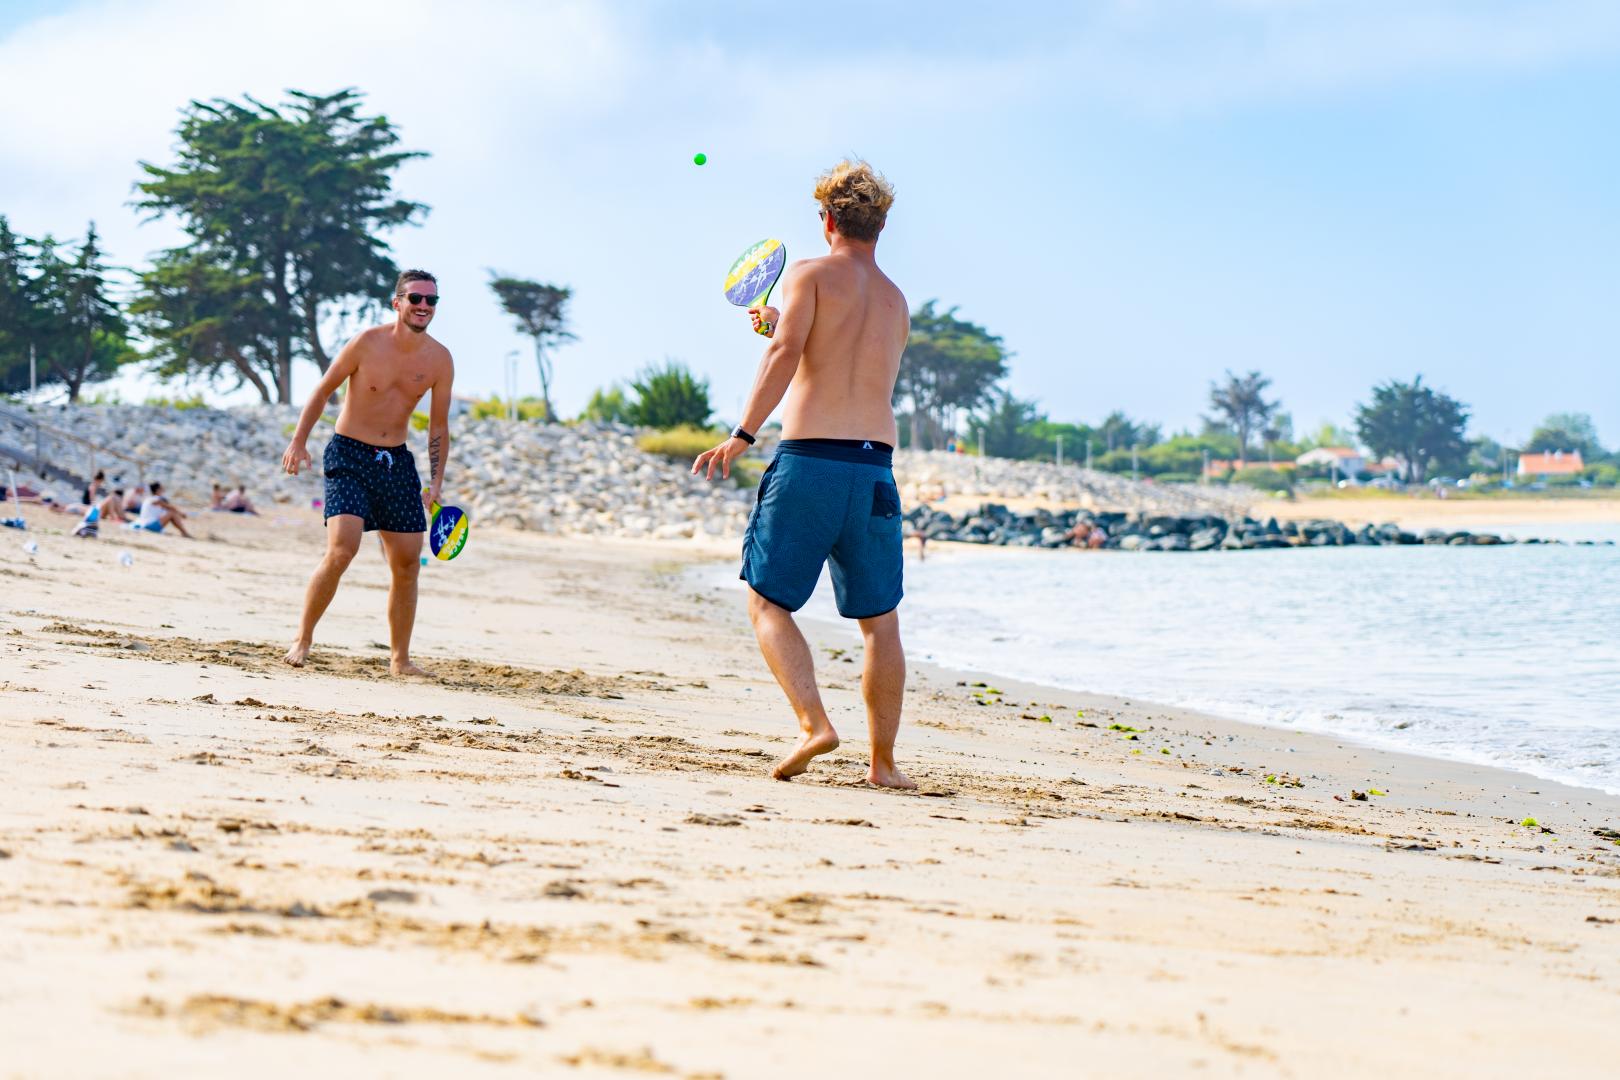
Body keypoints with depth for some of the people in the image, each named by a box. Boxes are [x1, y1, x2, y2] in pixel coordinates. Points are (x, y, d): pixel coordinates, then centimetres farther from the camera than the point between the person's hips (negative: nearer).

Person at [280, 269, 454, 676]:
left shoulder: (440, 360, 0)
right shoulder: (368, 343, -11)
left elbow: (438, 425, 8)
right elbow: (324, 389, -1)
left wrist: (436, 482, 1)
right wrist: (299, 441, -6)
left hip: (397, 462, 4)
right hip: (349, 456, -4)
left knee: (407, 563, 3)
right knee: (342, 549, -20)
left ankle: (400, 659, 15)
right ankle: (302, 640, -5)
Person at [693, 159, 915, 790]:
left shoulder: (810, 276, 2)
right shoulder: (896, 302, 19)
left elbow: (785, 355, -14)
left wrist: (742, 435, -18)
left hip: (809, 459, -4)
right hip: (876, 467, 4)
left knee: (768, 602, 5)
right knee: (880, 620, 12)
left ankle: (813, 723, -14)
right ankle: (883, 761, 12)